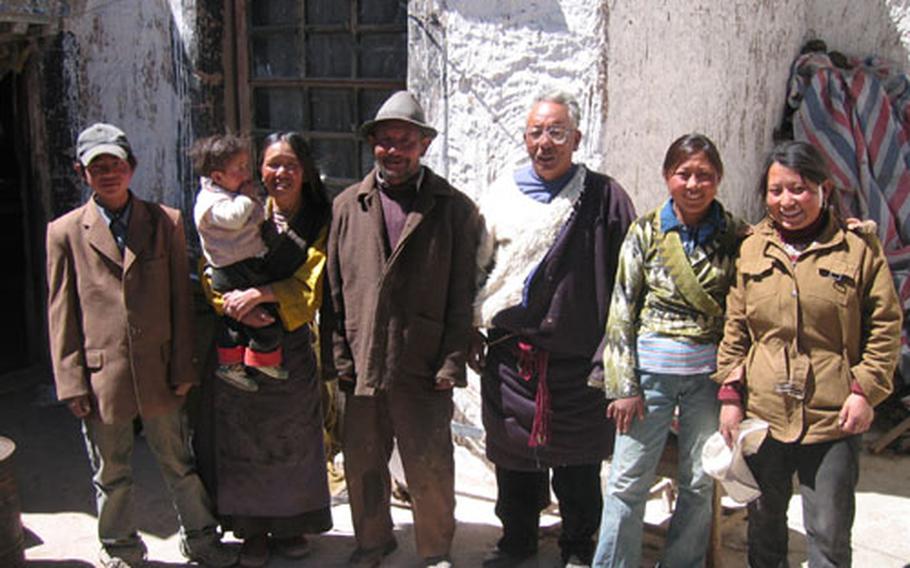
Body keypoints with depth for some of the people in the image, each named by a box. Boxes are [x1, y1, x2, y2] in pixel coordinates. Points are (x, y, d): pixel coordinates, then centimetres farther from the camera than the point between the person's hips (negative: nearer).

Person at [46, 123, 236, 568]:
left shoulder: (165, 222, 4)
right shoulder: (65, 232, 2)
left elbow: (180, 299, 4)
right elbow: (61, 314, 1)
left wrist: (184, 368, 0)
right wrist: (72, 383, -3)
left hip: (159, 372, 1)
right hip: (101, 376, 0)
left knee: (179, 464, 12)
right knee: (111, 475, 13)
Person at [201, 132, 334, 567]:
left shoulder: (320, 222, 2)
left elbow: (310, 285, -7)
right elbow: (213, 276, -1)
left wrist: (262, 294, -21)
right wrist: (239, 308, -19)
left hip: (292, 345, 0)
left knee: (293, 437, 9)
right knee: (245, 438, 5)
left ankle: (290, 526, 26)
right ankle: (252, 531, 20)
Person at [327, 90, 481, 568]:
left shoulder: (454, 207, 0)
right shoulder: (347, 205, 7)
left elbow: (462, 295, -2)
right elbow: (334, 288, 7)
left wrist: (451, 363, -8)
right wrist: (342, 356, 3)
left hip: (423, 367, -3)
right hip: (362, 364, 3)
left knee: (430, 470, 6)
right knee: (362, 465, 16)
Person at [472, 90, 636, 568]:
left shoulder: (604, 198, -4)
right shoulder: (501, 195, 5)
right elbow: (475, 269, 12)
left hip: (577, 358, -3)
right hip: (508, 355, 3)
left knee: (577, 464, 10)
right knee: (513, 456, 16)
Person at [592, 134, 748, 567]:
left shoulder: (734, 235, 2)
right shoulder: (646, 231, -2)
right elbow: (622, 309, -3)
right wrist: (624, 384, -6)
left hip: (709, 371, 2)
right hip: (651, 367, -1)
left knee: (700, 483, 11)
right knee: (628, 480, 3)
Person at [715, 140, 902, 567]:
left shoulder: (859, 247, -2)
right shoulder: (752, 248, 5)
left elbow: (886, 325, 1)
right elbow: (735, 329, 7)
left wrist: (866, 388, -7)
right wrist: (730, 392, 2)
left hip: (834, 418, -2)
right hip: (761, 416, 3)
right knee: (764, 524, 18)